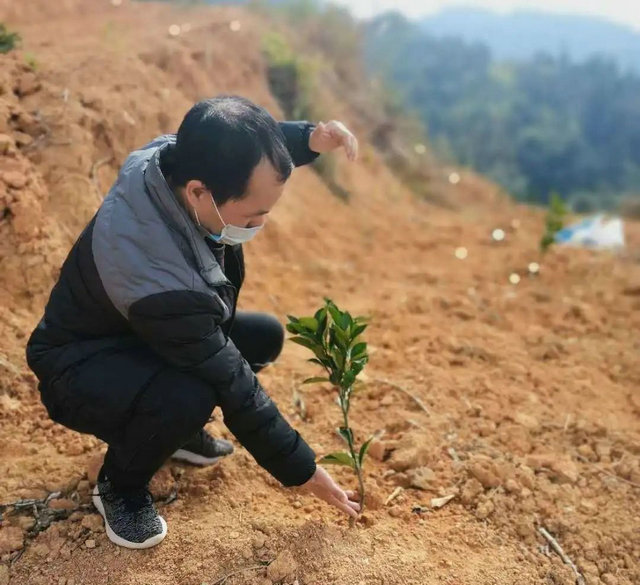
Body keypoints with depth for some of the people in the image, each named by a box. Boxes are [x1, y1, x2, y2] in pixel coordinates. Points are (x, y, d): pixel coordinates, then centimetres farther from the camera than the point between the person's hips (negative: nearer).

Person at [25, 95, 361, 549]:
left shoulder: (181, 157, -22)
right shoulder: (156, 276, -41)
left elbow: (250, 147, 2)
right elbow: (234, 388, -31)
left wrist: (313, 137, -20)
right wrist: (303, 471, -18)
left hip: (151, 337, 8)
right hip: (80, 368, -8)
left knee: (265, 336, -1)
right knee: (187, 397, -36)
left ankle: (178, 429, 18)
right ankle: (119, 487, -4)